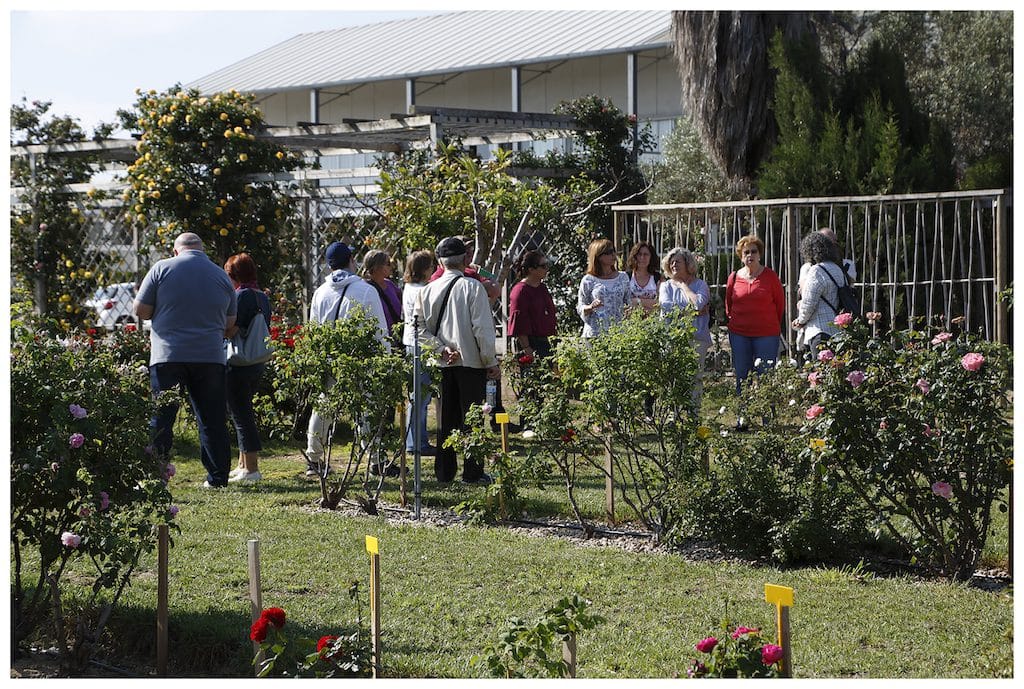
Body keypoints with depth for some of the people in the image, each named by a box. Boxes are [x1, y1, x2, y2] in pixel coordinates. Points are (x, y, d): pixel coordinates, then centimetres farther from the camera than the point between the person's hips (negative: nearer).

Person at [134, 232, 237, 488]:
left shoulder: (162, 268, 0)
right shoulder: (221, 276, 10)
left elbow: (141, 310, 1)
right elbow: (230, 322, 16)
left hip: (169, 356, -2)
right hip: (210, 357, 3)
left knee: (160, 419, -1)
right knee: (213, 420, 10)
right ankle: (218, 476, 11)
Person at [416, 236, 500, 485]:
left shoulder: (428, 290, 5)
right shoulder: (472, 287, -9)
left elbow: (421, 329, 2)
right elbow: (483, 328, -11)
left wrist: (441, 348, 0)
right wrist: (491, 362, -5)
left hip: (443, 363, 4)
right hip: (471, 361, -4)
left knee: (446, 418, 11)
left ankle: (444, 471, 13)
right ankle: (472, 472, 0)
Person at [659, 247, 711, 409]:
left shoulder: (700, 284, 9)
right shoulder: (666, 286, 15)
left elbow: (698, 303, -11)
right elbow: (666, 306, -4)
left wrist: (684, 286, 3)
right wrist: (692, 311, -5)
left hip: (696, 339, -1)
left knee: (694, 378, -6)